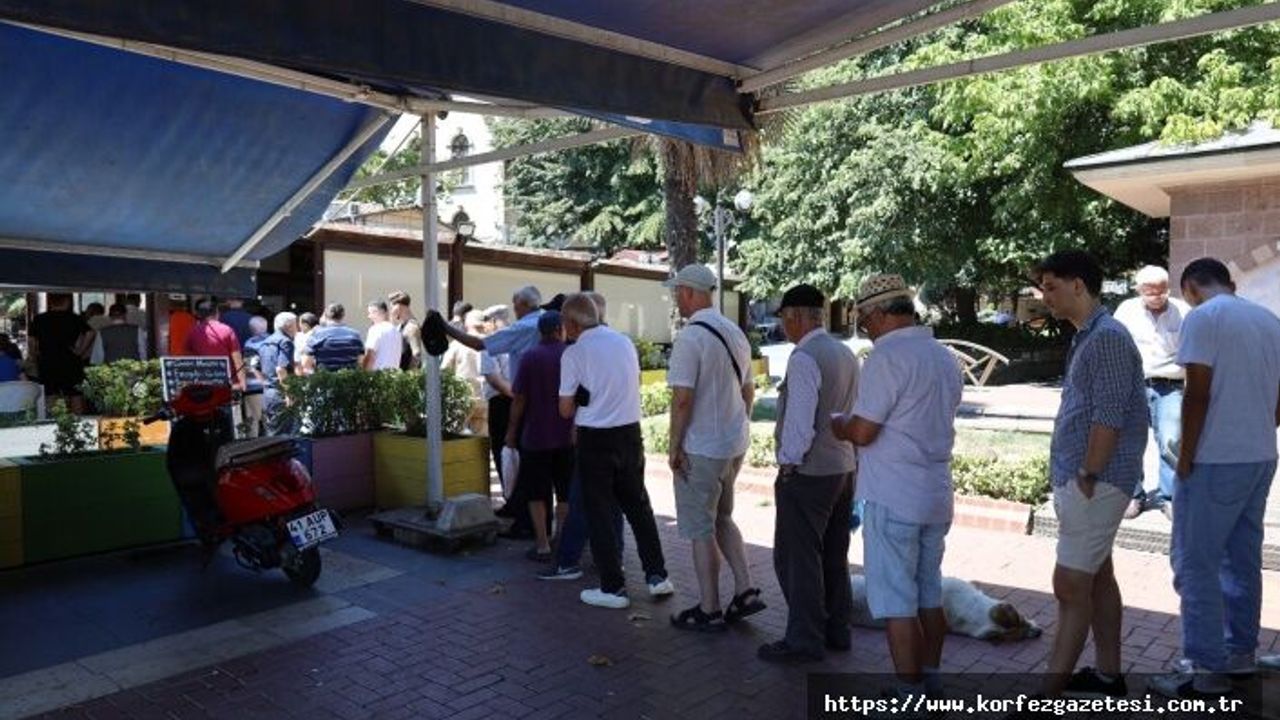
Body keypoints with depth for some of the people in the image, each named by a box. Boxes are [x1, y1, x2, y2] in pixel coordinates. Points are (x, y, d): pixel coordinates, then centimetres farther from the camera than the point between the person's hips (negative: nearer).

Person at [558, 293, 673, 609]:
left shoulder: (574, 353, -11)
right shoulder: (625, 342, 4)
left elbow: (566, 409, -8)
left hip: (595, 439, -5)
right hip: (630, 431, 5)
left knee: (599, 512, 6)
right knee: (638, 505, 17)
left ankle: (613, 588, 11)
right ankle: (657, 575, 21)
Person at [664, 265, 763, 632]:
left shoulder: (690, 337, -18)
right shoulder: (735, 332, 8)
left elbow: (682, 398, -22)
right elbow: (749, 390, 15)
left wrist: (674, 446, -13)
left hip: (701, 449, -8)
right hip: (735, 443, 8)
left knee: (701, 529, 4)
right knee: (722, 519, 22)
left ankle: (709, 611, 13)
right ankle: (745, 591, 19)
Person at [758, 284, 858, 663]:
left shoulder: (804, 357, -18)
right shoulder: (846, 354, 9)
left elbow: (800, 419, -21)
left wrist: (788, 462, -12)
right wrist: (850, 453, 18)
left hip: (807, 472, -9)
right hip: (845, 468, 9)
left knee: (797, 557, 2)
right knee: (834, 554, 18)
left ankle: (804, 639, 9)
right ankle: (836, 630, 29)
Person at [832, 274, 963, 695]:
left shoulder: (888, 357, -16)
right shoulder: (945, 358, 11)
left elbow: (862, 432, -18)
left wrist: (836, 425, 3)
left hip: (893, 499, -8)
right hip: (936, 496, 8)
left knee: (896, 601, 1)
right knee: (929, 594, 17)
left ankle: (911, 696, 8)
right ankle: (931, 684, 28)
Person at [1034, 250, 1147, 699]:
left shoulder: (1108, 337, -17)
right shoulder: (1086, 337, 13)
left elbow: (1109, 417, -21)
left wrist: (1086, 478, -17)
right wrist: (1072, 477, 16)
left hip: (1095, 483, -10)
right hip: (1079, 478, 10)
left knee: (1070, 585, -7)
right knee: (1097, 577, 17)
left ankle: (1051, 692, -1)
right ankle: (1108, 675, 30)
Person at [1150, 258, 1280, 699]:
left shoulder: (1202, 318, -11)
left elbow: (1198, 395, -16)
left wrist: (1185, 458, -10)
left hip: (1216, 460, -8)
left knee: (1195, 564, -2)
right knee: (1243, 560, 16)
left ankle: (1206, 669, 1)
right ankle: (1239, 653, 24)